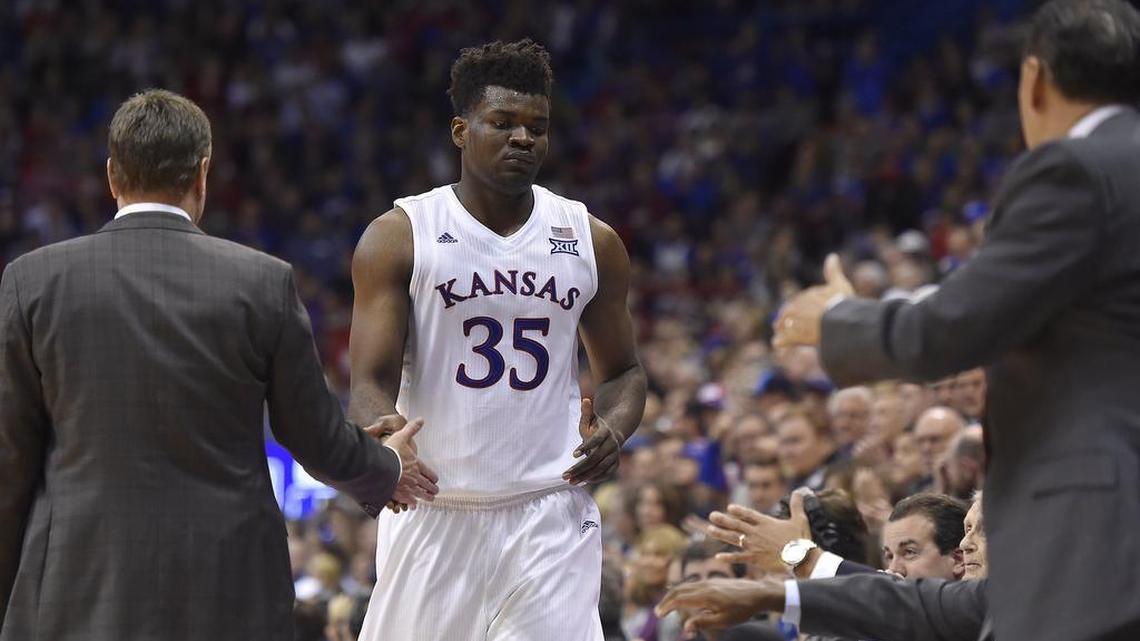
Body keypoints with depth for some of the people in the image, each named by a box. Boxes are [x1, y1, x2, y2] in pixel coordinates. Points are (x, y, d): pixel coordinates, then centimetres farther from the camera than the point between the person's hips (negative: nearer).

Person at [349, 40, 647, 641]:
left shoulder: (591, 242, 8)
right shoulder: (399, 236, -1)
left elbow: (623, 372, 18)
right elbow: (371, 379, -6)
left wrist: (614, 429, -5)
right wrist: (383, 429, -29)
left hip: (549, 516, 1)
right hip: (432, 510, -1)